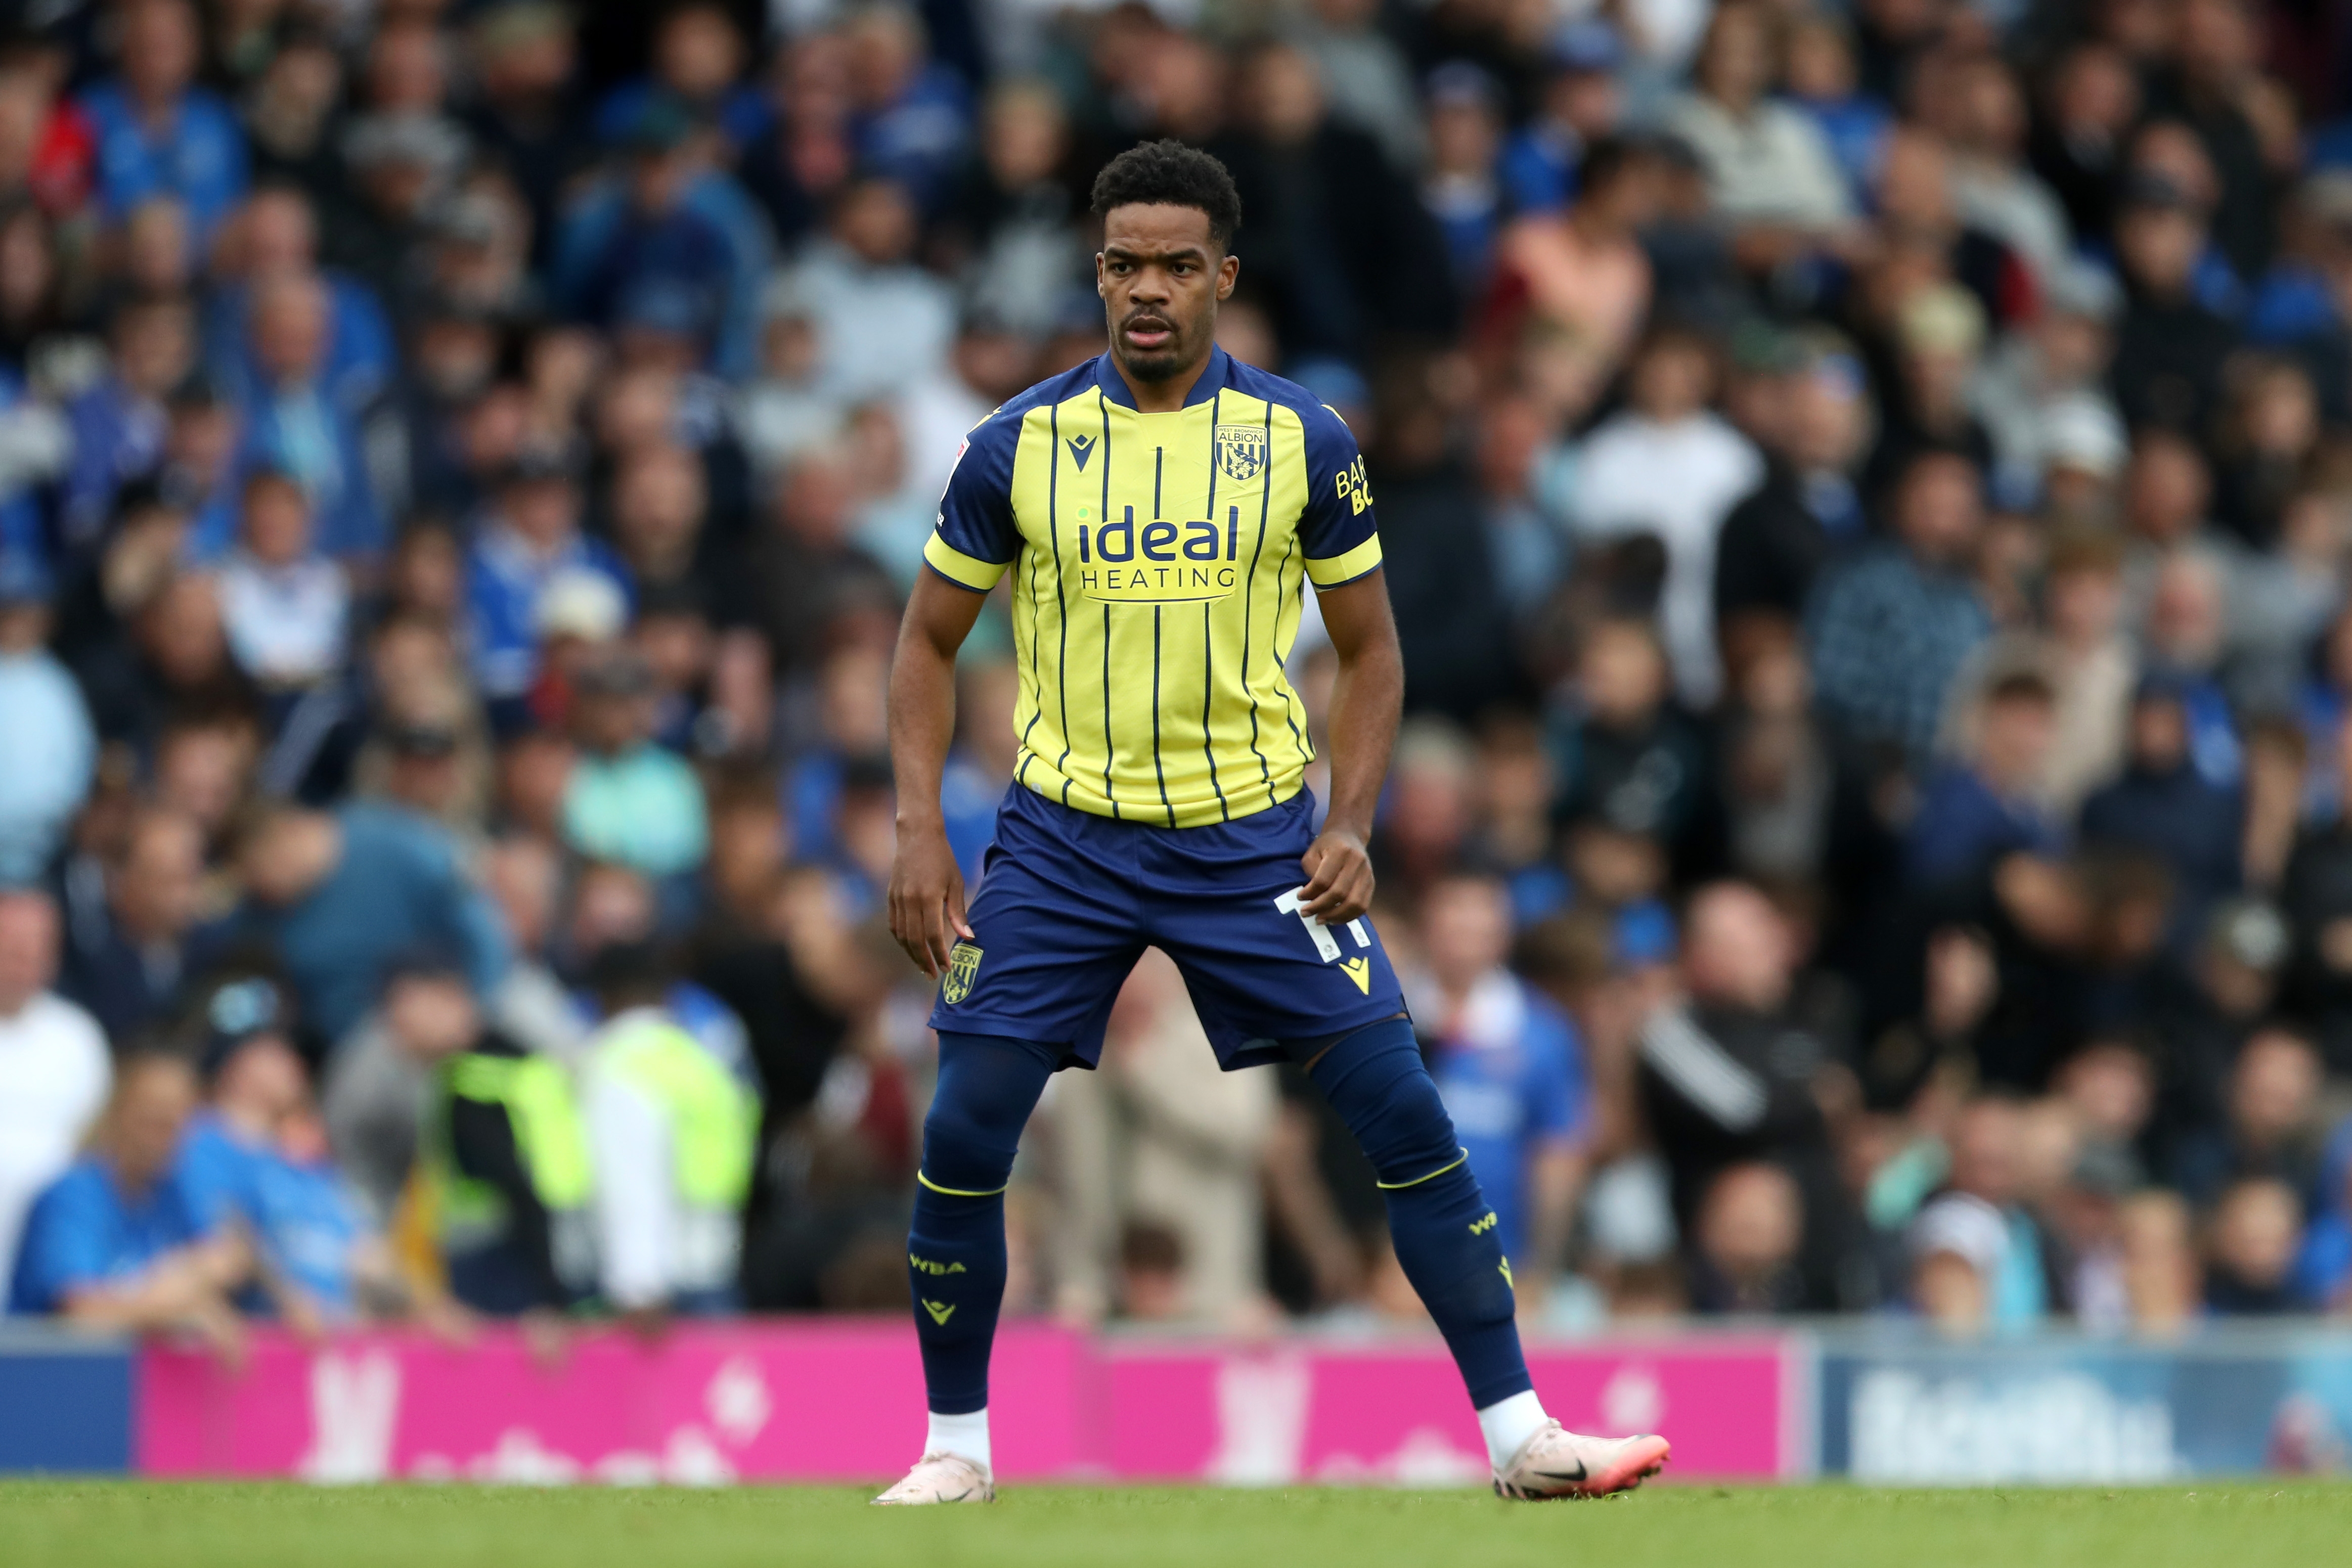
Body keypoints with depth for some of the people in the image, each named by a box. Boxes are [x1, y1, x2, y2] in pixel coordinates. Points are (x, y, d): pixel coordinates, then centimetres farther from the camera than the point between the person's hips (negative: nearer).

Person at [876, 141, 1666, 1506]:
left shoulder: (1303, 443, -3)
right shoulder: (1020, 444, -3)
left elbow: (1370, 648, 7)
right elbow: (931, 639, 6)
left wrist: (1351, 827, -7)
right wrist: (920, 832, -4)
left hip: (1253, 831, 0)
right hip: (1065, 833, 0)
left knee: (1405, 1114, -8)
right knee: (963, 1137, -8)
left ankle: (1519, 1432, -1)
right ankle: (956, 1448, 10)